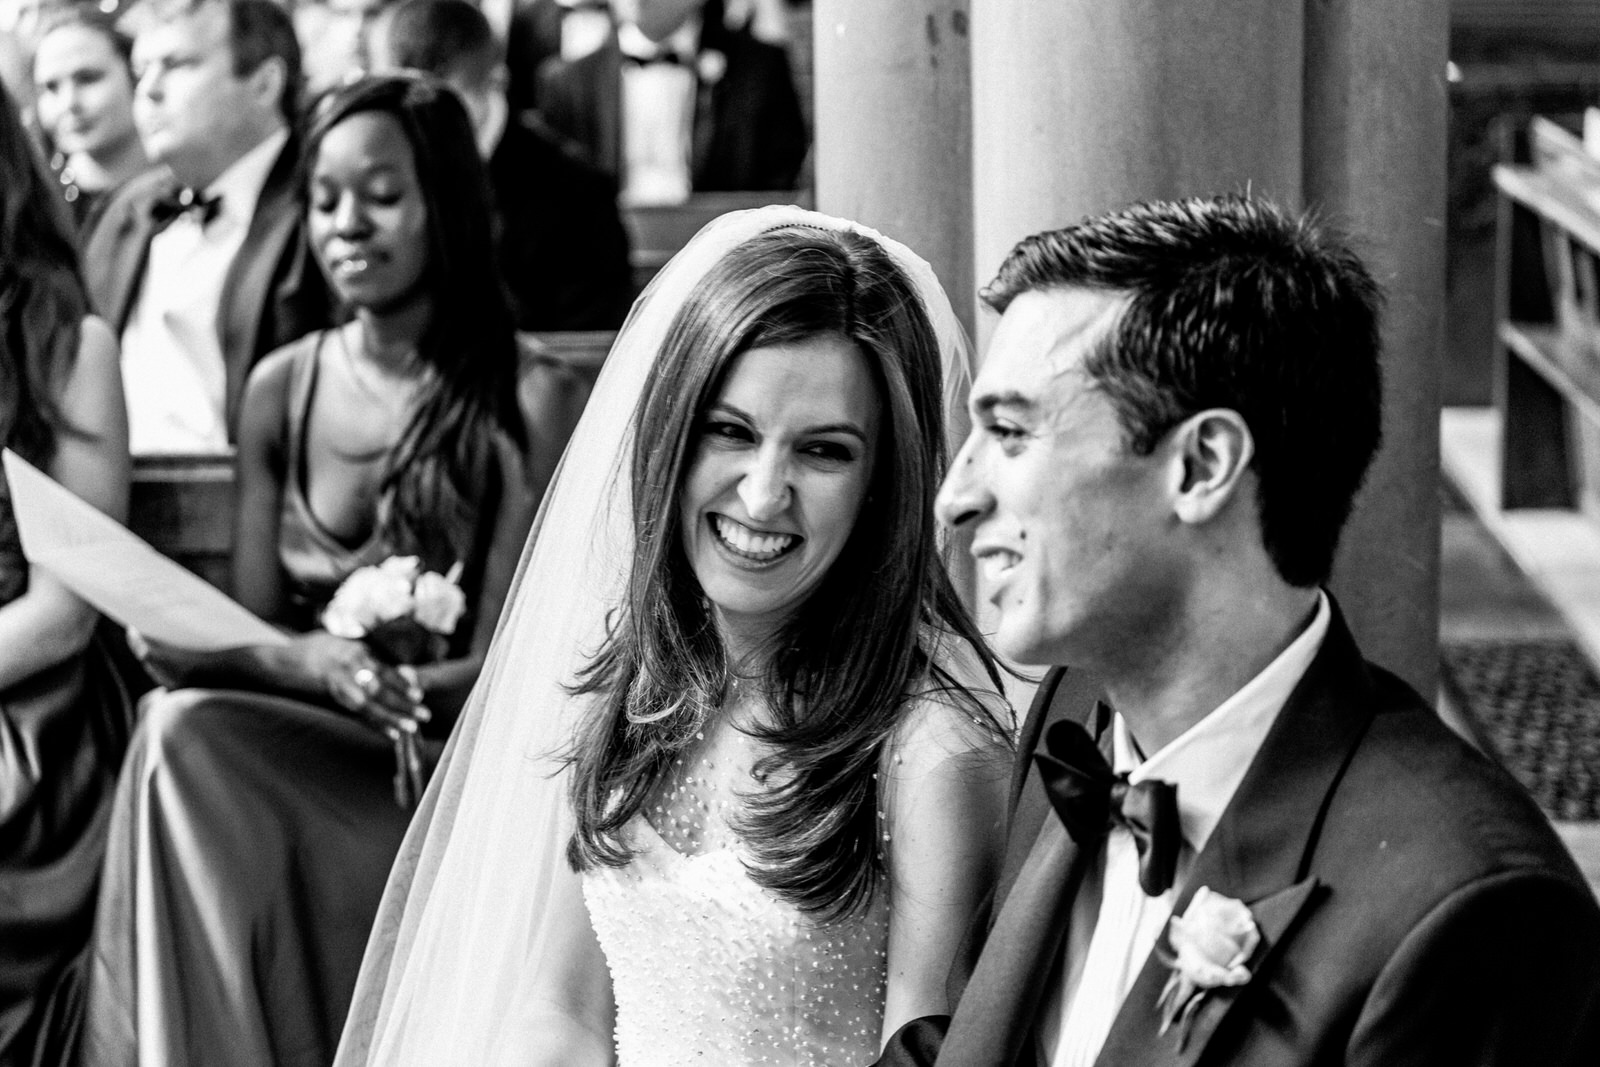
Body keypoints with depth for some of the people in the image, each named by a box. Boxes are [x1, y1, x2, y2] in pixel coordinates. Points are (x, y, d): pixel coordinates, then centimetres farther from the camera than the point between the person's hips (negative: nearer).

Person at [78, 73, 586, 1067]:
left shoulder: (529, 401, -4)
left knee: (184, 740, -28)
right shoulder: (282, 387, 10)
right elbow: (258, 628, 9)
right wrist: (319, 663, -17)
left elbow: (504, 668, -8)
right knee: (180, 732, -28)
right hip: (299, 748, 4)